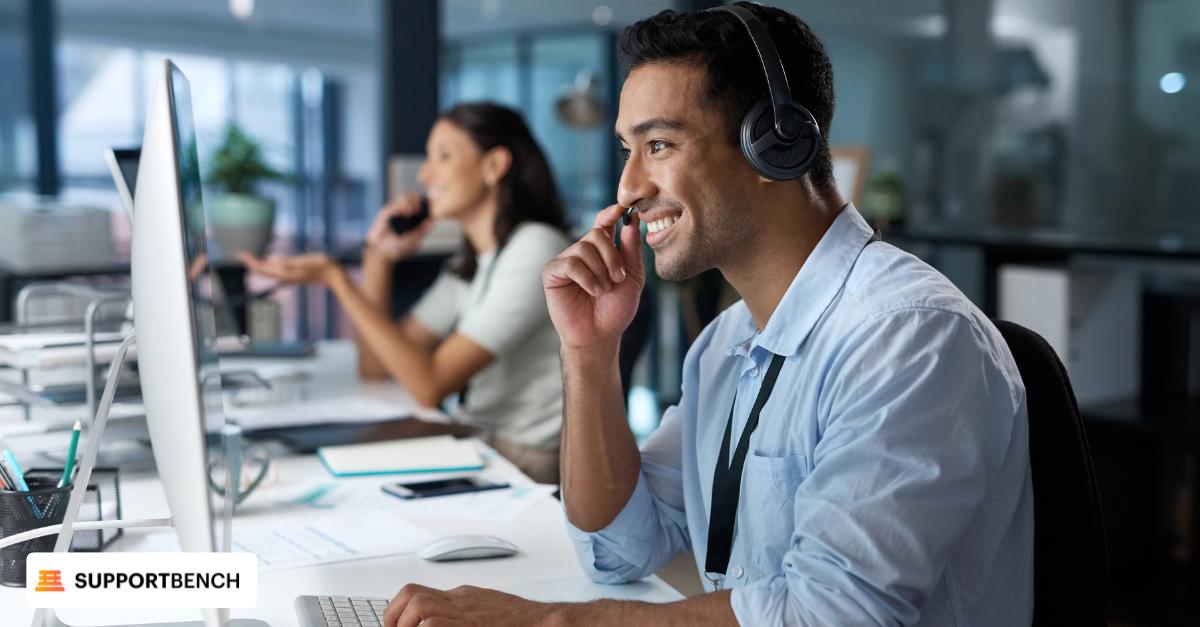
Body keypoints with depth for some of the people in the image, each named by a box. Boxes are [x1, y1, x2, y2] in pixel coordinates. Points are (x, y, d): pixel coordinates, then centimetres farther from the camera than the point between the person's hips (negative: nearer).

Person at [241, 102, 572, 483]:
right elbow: (375, 367, 11)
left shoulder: (536, 249, -14)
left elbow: (430, 386, -20)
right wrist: (378, 257, 4)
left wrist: (336, 279, -20)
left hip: (523, 466, -7)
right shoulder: (472, 264, 15)